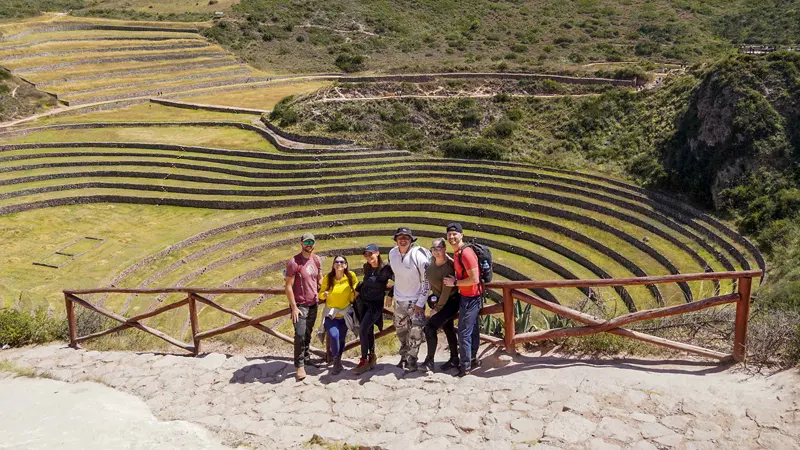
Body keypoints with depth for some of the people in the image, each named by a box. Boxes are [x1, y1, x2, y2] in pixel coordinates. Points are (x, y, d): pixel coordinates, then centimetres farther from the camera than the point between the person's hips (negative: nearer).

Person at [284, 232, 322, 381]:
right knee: (300, 335, -11)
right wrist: (294, 307, -16)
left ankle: (306, 358, 26)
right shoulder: (294, 262, -13)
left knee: (308, 334, 13)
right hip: (300, 305, -6)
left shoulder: (316, 260, 5)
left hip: (313, 304, 6)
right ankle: (300, 366, -4)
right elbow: (288, 286, -13)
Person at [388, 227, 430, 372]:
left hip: (415, 300, -5)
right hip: (399, 300, 5)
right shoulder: (392, 253, -3)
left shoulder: (418, 255, -18)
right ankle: (404, 357, 30)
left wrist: (420, 303, -16)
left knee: (416, 332, -10)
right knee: (401, 331, 14)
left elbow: (426, 281, -14)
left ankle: (411, 360, 2)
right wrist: (390, 294, 16)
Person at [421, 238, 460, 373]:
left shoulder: (448, 267, -28)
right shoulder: (434, 260, -5)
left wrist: (438, 307, -14)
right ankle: (454, 360, 31)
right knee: (448, 329, 18)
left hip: (451, 301, -9)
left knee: (430, 327, -16)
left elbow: (446, 290, -23)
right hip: (439, 299, 9)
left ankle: (429, 362, -7)